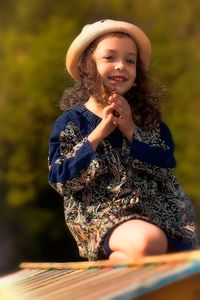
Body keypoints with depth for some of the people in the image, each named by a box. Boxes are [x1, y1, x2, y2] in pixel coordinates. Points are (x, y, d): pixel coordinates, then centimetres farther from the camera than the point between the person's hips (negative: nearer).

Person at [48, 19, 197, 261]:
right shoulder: (72, 122, 3)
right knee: (148, 242, -34)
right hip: (100, 211, -4)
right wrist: (98, 134, -11)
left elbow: (166, 167, 2)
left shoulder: (148, 116, 12)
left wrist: (131, 131, -9)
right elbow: (61, 181, -6)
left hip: (155, 209, 4)